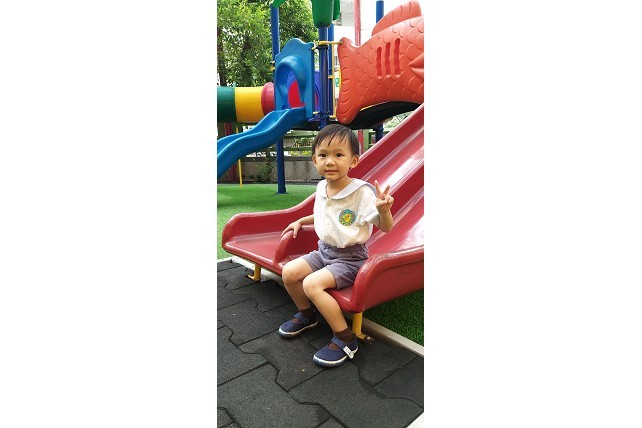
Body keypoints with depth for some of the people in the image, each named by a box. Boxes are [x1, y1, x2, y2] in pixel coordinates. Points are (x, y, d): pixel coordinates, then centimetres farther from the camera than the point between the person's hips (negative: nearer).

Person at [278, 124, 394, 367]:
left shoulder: (363, 192, -22)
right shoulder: (321, 187, -1)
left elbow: (386, 228, -19)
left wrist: (383, 209, -39)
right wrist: (301, 221, 16)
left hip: (350, 258, -7)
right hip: (324, 251, 7)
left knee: (312, 284, -24)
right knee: (289, 272, -1)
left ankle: (345, 339, -6)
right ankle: (306, 315, 27)